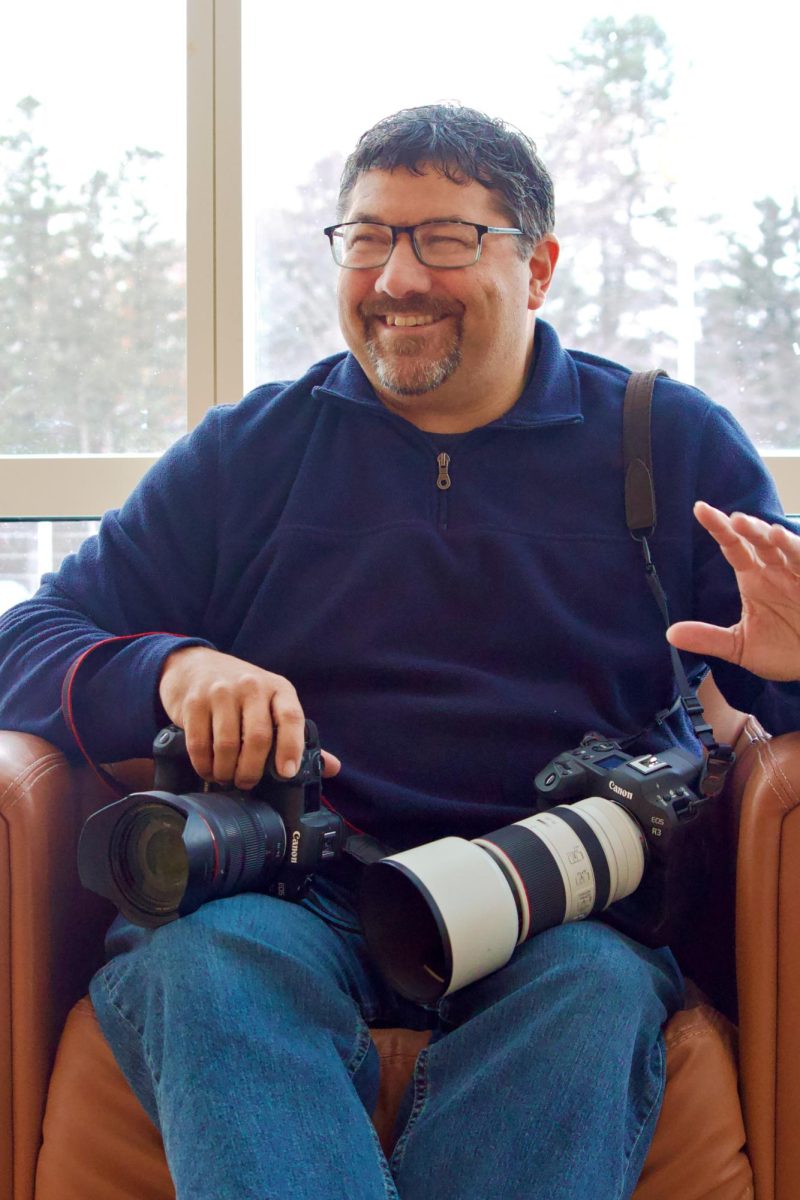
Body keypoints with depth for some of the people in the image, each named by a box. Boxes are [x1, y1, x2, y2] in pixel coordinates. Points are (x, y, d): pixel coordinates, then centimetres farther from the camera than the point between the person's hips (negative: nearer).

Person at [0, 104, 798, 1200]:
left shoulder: (674, 445, 15)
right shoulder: (247, 453, 16)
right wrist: (173, 669, -12)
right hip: (288, 892, 1)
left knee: (598, 987, -35)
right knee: (211, 952, -34)